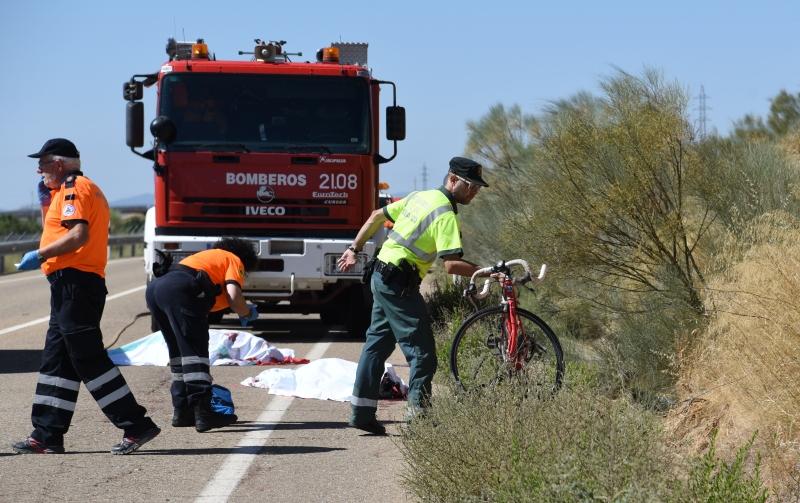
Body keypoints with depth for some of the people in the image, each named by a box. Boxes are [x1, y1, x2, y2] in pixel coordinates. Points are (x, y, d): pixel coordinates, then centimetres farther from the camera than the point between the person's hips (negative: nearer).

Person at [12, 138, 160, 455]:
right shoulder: (83, 188, 23)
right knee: (56, 360, 11)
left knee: (88, 358, -11)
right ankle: (47, 435, 13)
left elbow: (79, 235, -23)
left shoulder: (74, 188, -9)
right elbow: (59, 230, 27)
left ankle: (136, 425, -11)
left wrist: (40, 255, -19)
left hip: (74, 283, -11)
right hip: (71, 285, 11)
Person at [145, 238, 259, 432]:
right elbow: (233, 298, -1)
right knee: (195, 351, -7)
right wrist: (248, 313, 19)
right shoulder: (235, 260, 18)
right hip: (181, 289, -8)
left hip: (154, 287, 8)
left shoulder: (208, 255, 39)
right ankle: (203, 412, -14)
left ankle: (182, 411, 19)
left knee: (179, 351, 17)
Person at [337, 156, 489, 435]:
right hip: (400, 284, -10)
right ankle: (418, 416, -7)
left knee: (377, 344, 15)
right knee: (422, 354, -6)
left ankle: (362, 411, 19)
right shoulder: (445, 214, -15)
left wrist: (354, 249, 25)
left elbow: (377, 216, 19)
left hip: (381, 276, 10)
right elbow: (451, 264, -25)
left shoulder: (419, 197, 12)